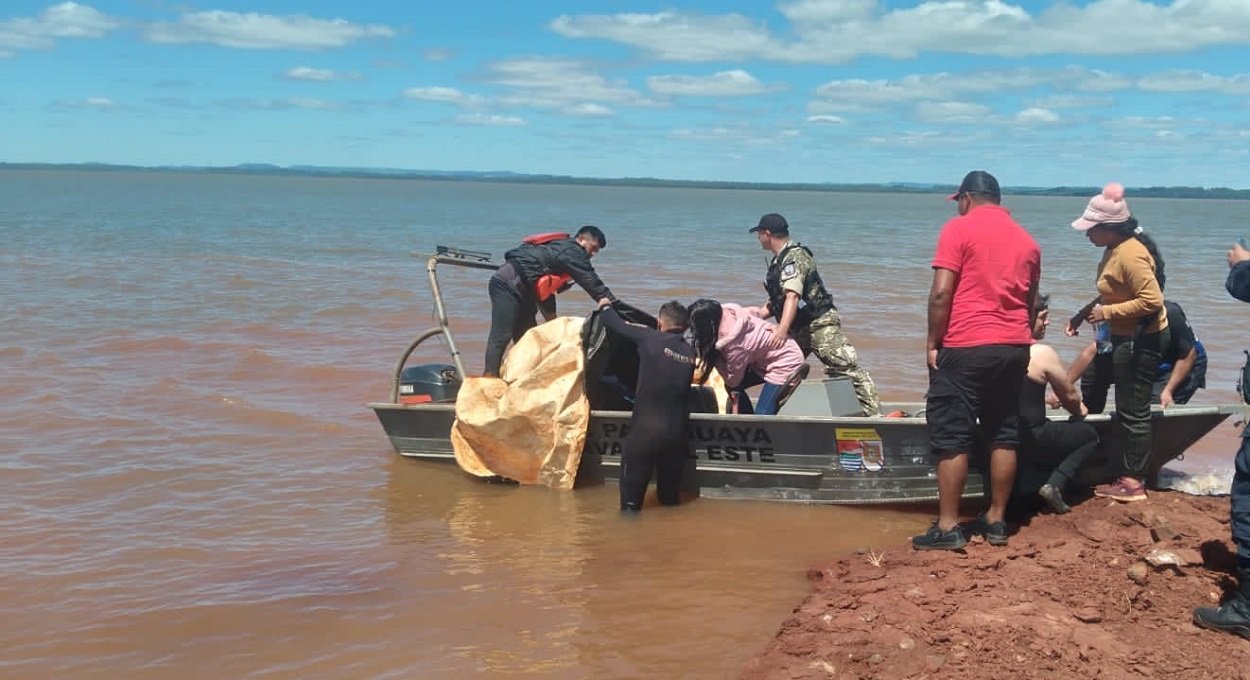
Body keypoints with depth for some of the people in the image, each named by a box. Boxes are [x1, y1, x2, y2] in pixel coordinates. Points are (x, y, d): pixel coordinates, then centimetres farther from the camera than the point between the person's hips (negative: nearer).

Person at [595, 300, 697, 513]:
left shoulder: (650, 339, -7)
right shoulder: (691, 353, 5)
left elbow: (620, 325, 3)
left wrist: (605, 307, 25)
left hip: (646, 429, -4)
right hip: (677, 432, 4)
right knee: (669, 494, 18)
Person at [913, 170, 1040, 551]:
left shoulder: (959, 229, -5)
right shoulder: (1027, 240, 14)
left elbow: (941, 293, -12)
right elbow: (1032, 303, 15)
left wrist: (932, 343, -5)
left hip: (965, 348, -6)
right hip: (1014, 348, 6)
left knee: (952, 437, -2)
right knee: (1004, 436, 10)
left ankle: (948, 527, -1)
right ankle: (996, 521, 15)